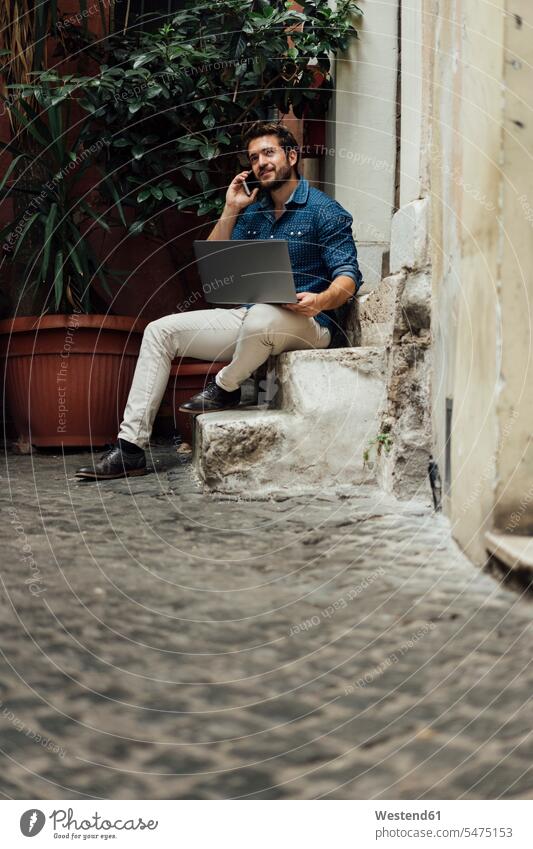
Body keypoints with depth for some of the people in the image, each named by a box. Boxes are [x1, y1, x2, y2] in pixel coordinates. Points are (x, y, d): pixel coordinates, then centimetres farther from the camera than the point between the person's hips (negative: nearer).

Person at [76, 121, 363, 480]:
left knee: (262, 317, -44)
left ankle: (225, 387, -11)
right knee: (160, 330, -3)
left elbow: (348, 276, -11)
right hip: (248, 317, 7)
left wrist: (320, 300, -32)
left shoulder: (324, 210, -2)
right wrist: (230, 212, 7)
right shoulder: (253, 212, 18)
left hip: (304, 323, -7)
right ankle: (131, 445, -11)